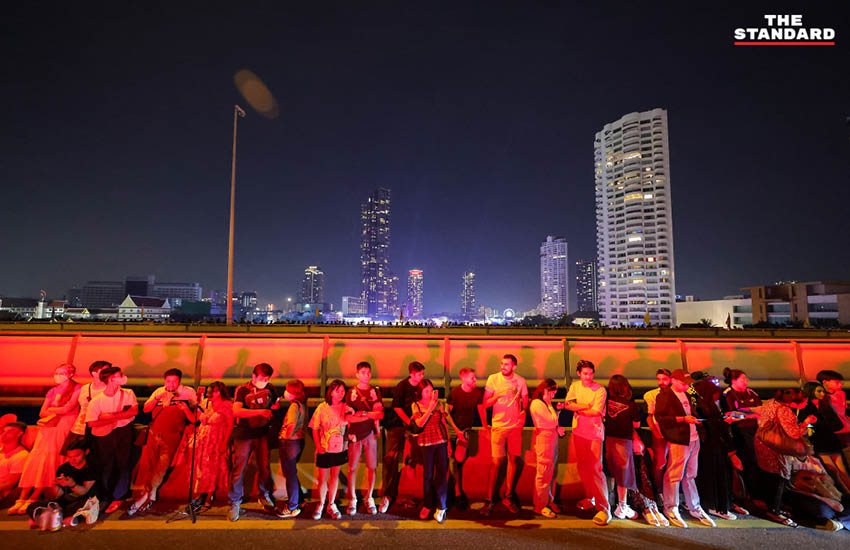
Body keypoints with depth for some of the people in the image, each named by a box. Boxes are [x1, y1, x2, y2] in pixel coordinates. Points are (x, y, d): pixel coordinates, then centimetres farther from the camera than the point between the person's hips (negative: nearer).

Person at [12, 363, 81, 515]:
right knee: (35, 459, -5)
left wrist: (51, 409, 7)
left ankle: (33, 498, -9)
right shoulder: (52, 391, 20)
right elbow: (42, 413, 14)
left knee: (50, 459, -13)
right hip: (49, 426, 6)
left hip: (65, 427, -6)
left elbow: (67, 408, -9)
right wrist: (59, 410, -2)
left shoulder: (76, 388, 1)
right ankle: (22, 498, -5)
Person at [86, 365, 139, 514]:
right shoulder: (96, 400, 0)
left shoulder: (127, 394, 6)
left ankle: (117, 498, 2)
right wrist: (116, 418, -11)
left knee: (123, 462, -7)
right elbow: (92, 423, -8)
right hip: (103, 435, 0)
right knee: (105, 465, 0)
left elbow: (134, 411, -7)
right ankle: (103, 498, 18)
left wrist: (111, 416, -12)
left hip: (123, 431, 0)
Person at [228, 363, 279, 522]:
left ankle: (264, 496, 31)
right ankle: (234, 504, 18)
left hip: (263, 434, 3)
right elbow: (236, 411, -23)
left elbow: (275, 405, 20)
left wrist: (274, 407, -3)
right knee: (238, 470, 2)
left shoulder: (270, 389, 2)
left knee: (264, 467, 9)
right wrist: (260, 411, -28)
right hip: (244, 435, -3)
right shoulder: (242, 390, -9)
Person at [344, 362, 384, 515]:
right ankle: (352, 500, 18)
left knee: (372, 467, 5)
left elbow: (381, 415, 2)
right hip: (355, 434, -1)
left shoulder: (375, 391, 7)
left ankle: (369, 498, 21)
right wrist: (371, 414, -9)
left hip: (371, 433, 2)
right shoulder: (351, 392, 2)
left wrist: (362, 414, -9)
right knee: (352, 468, 2)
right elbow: (349, 417, -6)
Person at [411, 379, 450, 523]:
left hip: (441, 441, 1)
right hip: (426, 442, -1)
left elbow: (444, 422, 8)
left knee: (442, 473, -1)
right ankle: (427, 505, 22)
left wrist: (448, 440, 6)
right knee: (428, 475, 5)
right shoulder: (416, 405, 0)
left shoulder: (438, 402, 5)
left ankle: (441, 507, 9)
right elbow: (420, 423, -14)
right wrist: (430, 408, -19)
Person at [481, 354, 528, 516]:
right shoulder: (493, 379, -5)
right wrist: (498, 395, -19)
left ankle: (508, 497, 21)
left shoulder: (520, 381, 1)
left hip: (515, 426, 2)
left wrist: (523, 413, -6)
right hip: (498, 425, -2)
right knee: (496, 462, -3)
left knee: (513, 460, 6)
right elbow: (485, 403, -5)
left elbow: (525, 401, 11)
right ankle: (490, 499, 9)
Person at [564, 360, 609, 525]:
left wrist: (577, 408, -10)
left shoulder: (599, 390, -11)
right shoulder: (575, 386, 5)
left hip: (594, 432, -5)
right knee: (582, 466, 12)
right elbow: (568, 404, -4)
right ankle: (590, 498, 27)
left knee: (595, 468, -10)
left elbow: (596, 412, -17)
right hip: (579, 431, 5)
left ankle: (603, 507, -3)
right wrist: (586, 406, -15)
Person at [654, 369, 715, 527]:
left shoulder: (686, 395, 18)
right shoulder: (664, 396, -9)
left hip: (694, 439, 8)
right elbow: (659, 417, -16)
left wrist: (696, 420, 9)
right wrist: (682, 419, -20)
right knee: (674, 475, -2)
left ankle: (695, 508, 28)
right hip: (678, 441, -8)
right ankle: (671, 510, 11)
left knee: (690, 475, 17)